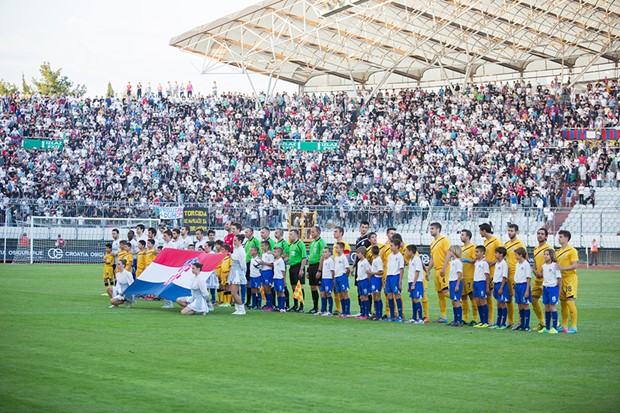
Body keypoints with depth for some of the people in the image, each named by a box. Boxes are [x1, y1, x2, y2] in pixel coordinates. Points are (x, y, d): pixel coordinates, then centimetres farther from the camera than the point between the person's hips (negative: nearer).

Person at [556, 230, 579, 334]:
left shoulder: (572, 251, -9)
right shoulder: (558, 251, 15)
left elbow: (575, 265, -17)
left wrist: (562, 268, -25)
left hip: (570, 279, -8)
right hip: (561, 279, 8)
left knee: (570, 302, -12)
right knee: (563, 303, 9)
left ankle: (574, 327, -8)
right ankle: (564, 326, 15)